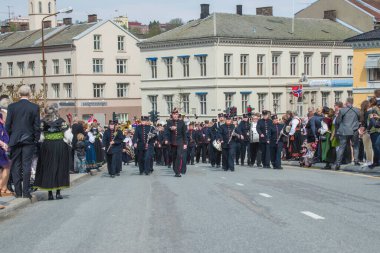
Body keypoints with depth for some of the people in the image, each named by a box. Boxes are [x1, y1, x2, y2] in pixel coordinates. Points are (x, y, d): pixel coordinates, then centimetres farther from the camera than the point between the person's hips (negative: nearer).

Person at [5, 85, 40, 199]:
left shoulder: (12, 107, -1)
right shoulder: (35, 107, -4)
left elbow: (7, 125, 0)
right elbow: (37, 126, -4)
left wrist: (10, 138, 10)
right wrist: (36, 140, 5)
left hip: (15, 140, 1)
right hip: (29, 140, -1)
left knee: (16, 166, 6)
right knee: (26, 166, 1)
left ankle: (18, 192, 6)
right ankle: (26, 191, -1)